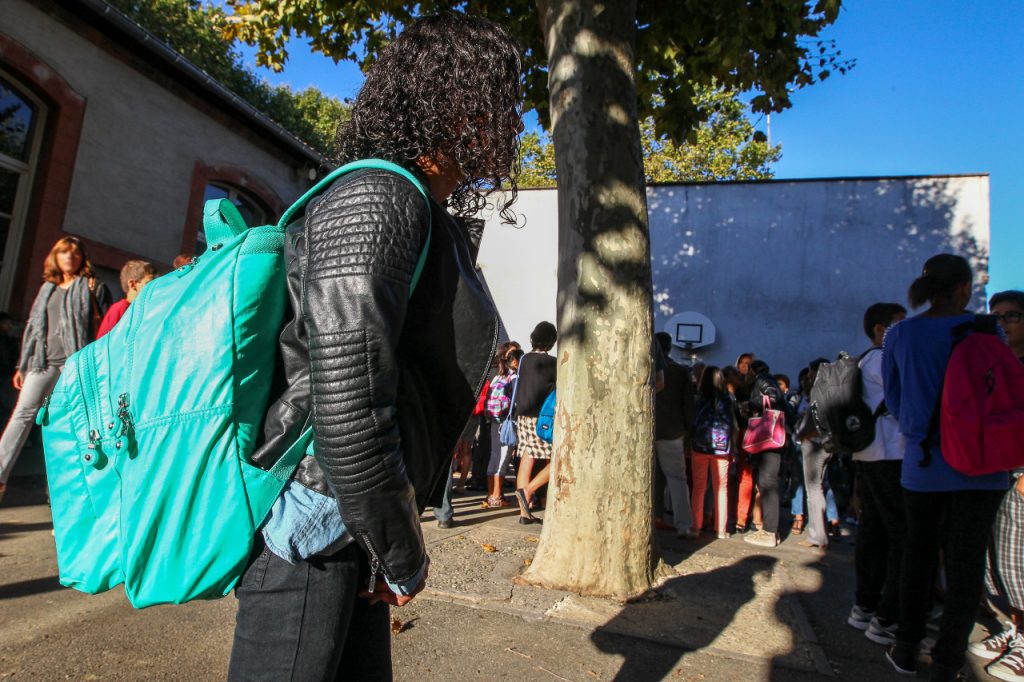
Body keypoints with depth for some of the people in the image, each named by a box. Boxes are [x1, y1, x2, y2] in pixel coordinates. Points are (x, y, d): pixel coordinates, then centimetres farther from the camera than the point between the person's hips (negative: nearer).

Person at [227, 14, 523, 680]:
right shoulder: (375, 198, -17)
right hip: (308, 527, -9)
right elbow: (345, 402, -27)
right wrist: (402, 557, -13)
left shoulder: (433, 222, 14)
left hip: (347, 530, 9)